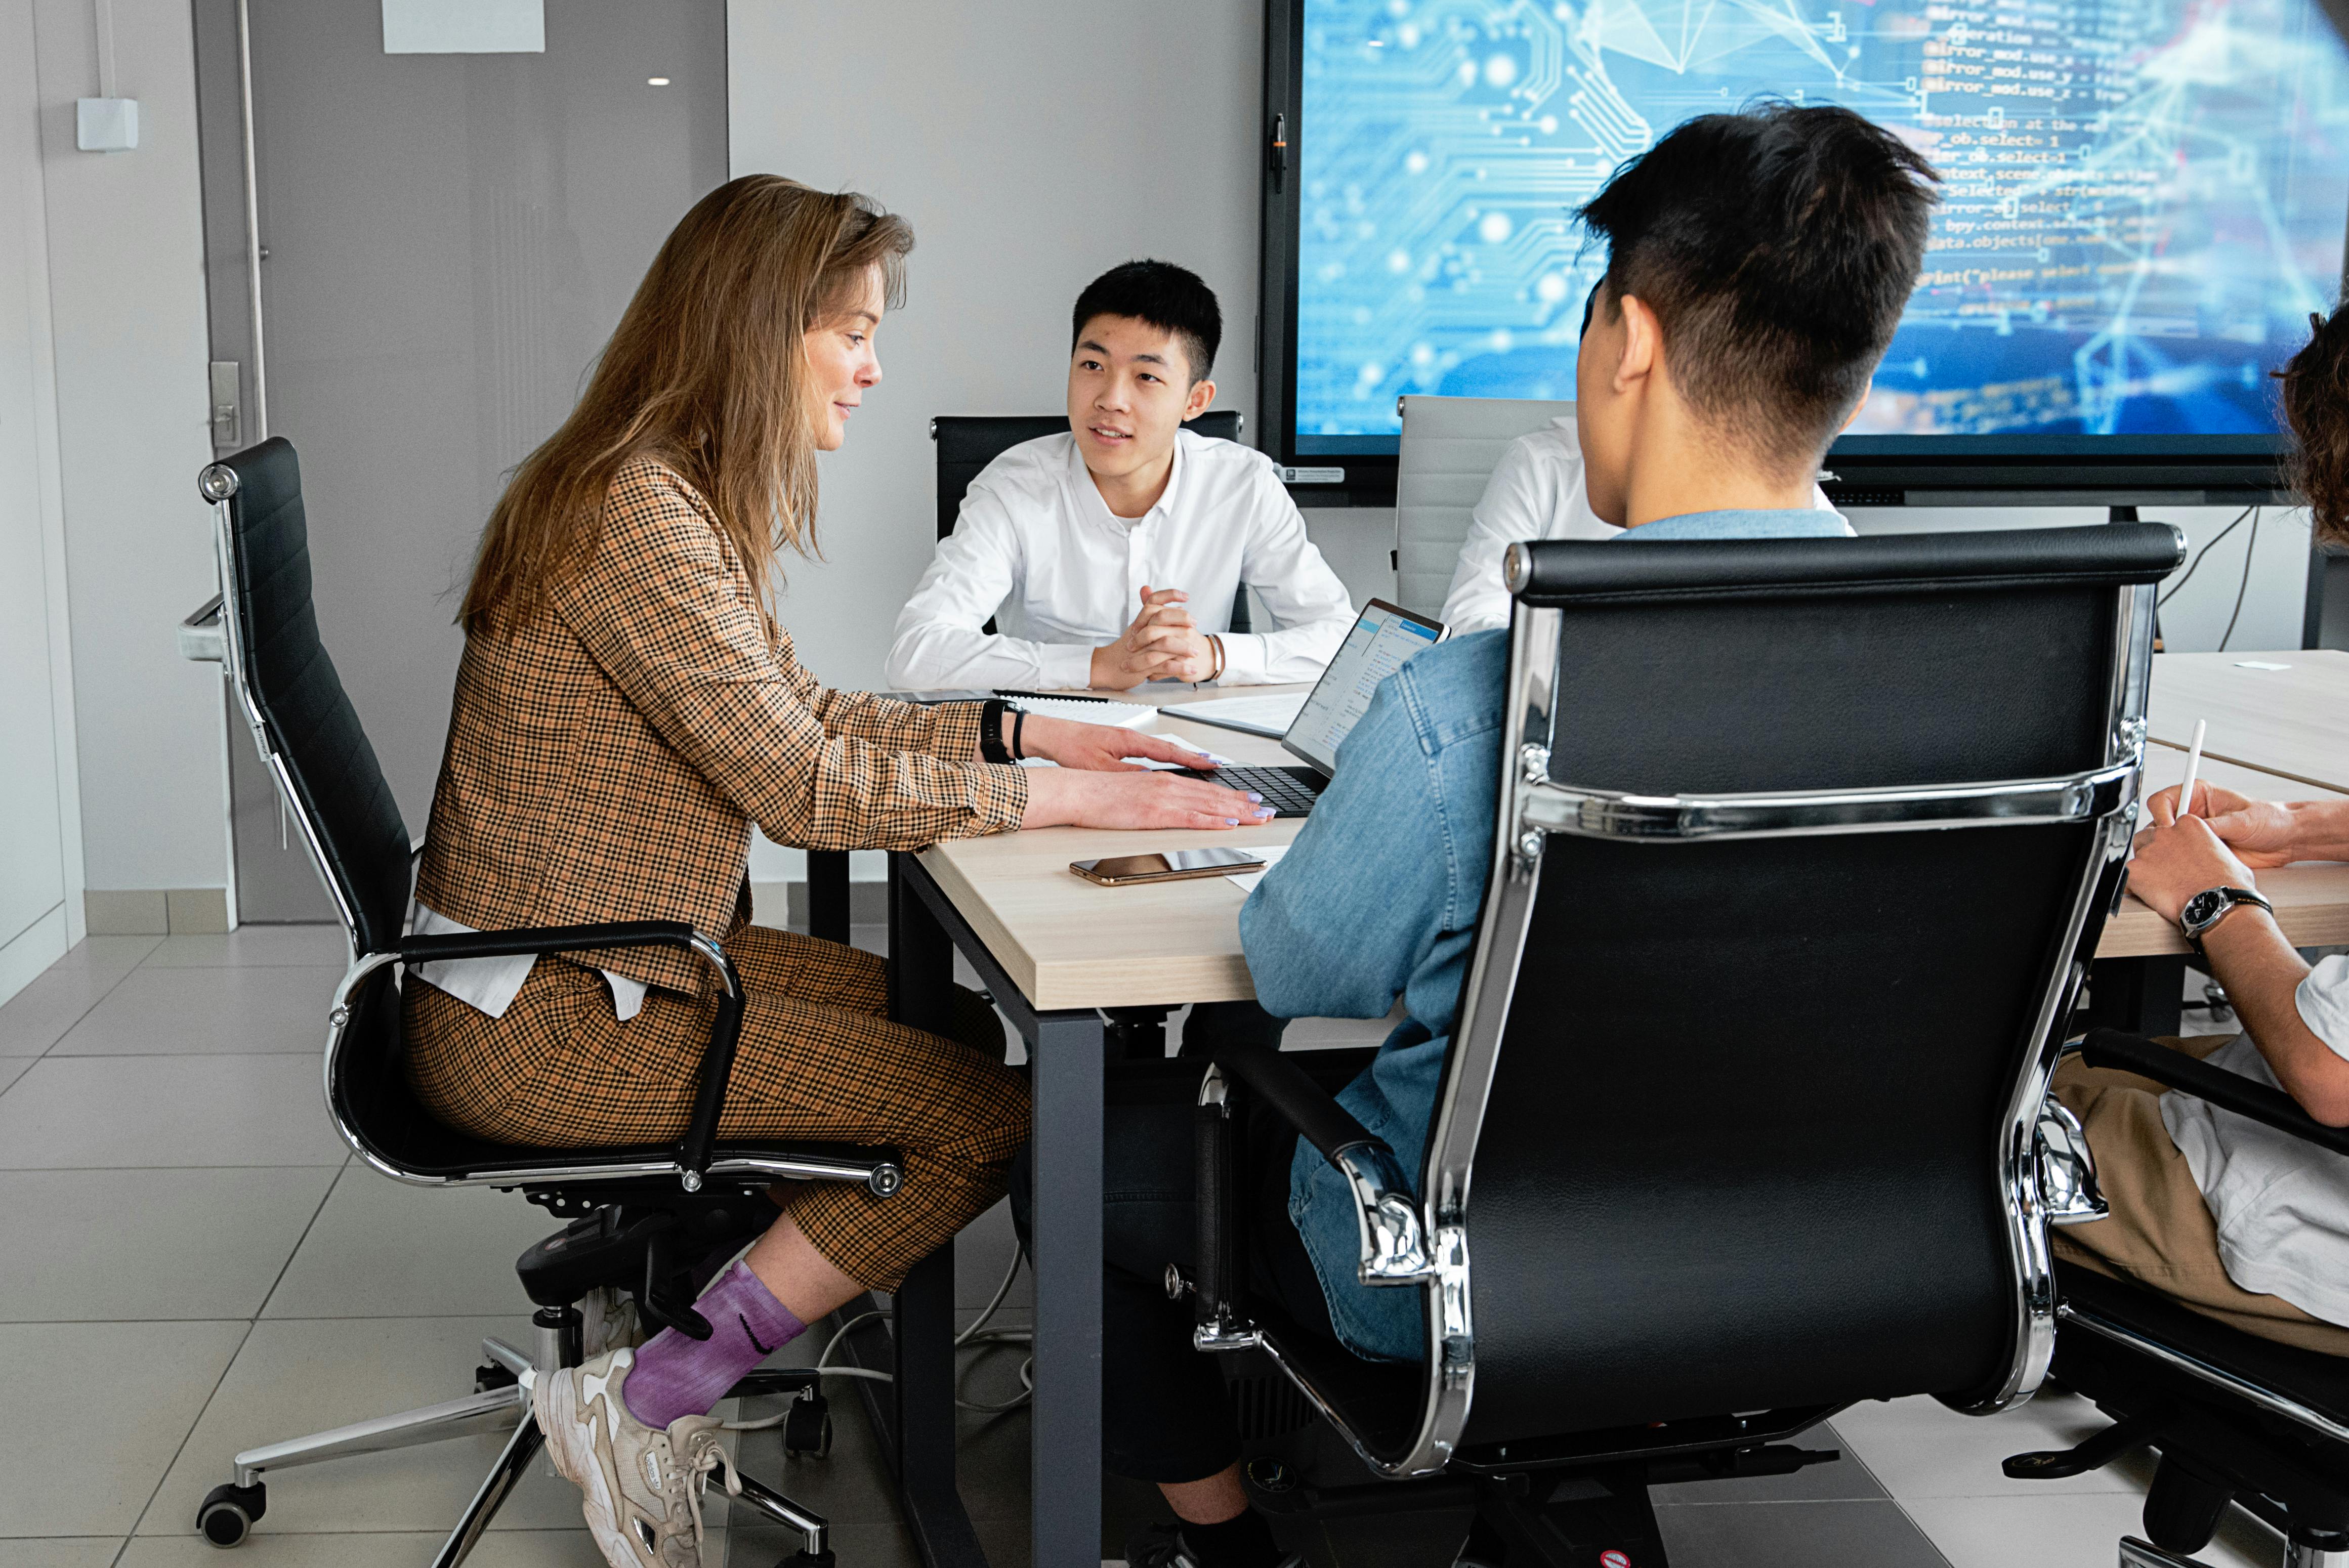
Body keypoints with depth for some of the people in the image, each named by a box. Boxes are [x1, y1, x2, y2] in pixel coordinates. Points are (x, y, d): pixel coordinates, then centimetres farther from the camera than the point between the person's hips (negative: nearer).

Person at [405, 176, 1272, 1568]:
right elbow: (798, 784, -24)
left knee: (961, 1029, 11)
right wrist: (1060, 799, -20)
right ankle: (647, 1402, -2)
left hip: (608, 959, 10)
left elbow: (802, 710, 14)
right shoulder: (635, 511, -22)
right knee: (993, 1114, -10)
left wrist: (1022, 729, 5)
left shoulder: (694, 499, 11)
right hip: (541, 1022, -10)